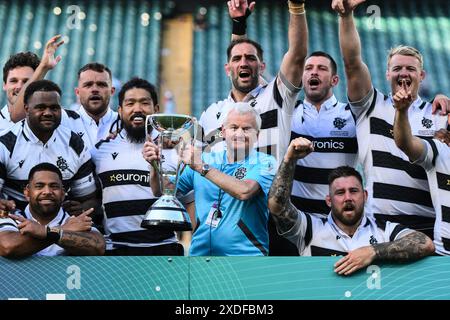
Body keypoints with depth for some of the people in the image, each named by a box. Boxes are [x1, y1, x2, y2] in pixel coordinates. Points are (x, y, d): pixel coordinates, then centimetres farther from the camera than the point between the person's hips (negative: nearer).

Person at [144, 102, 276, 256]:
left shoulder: (265, 163, -3)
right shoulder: (205, 159, 10)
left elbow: (244, 191, -23)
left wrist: (202, 168, -21)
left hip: (244, 254, -3)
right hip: (200, 252, 4)